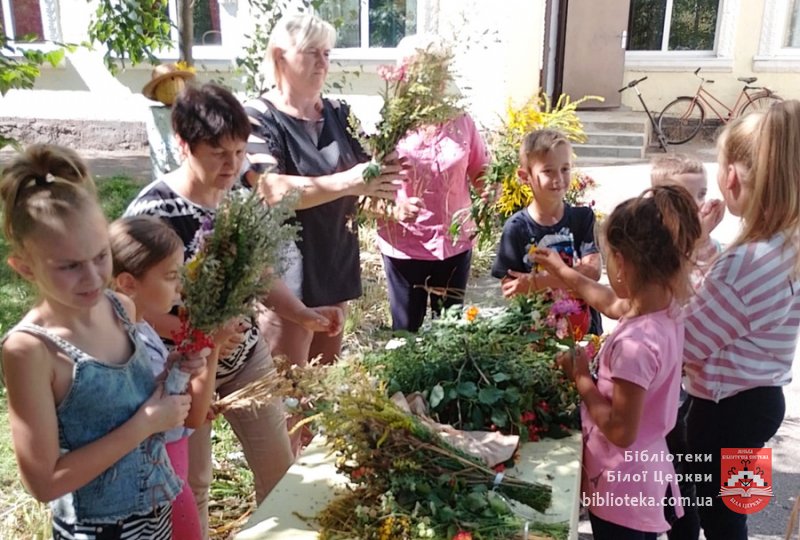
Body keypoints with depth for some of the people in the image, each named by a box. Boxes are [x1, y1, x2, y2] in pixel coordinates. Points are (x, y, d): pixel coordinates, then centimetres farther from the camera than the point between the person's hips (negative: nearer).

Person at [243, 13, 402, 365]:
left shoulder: (338, 114, 9)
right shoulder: (258, 118, -10)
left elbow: (365, 170, 12)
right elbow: (272, 191, -24)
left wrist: (384, 172, -12)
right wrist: (347, 182, -32)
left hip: (335, 265, 6)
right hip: (286, 274, -6)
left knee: (327, 375, 18)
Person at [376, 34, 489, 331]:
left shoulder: (461, 121, 0)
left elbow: (482, 173, 10)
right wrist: (395, 210, -29)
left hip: (455, 244, 3)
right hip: (404, 247, -3)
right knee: (406, 330, 13)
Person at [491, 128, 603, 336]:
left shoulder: (583, 217, -2)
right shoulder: (516, 228, -9)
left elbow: (592, 272, -14)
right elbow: (509, 291, -11)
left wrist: (536, 282, -23)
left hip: (584, 327, 2)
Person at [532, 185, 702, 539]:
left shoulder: (635, 342, -34)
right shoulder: (667, 308, -7)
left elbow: (621, 431, -26)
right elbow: (613, 304, 16)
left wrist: (581, 378, -14)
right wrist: (564, 273, 25)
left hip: (622, 486, -8)